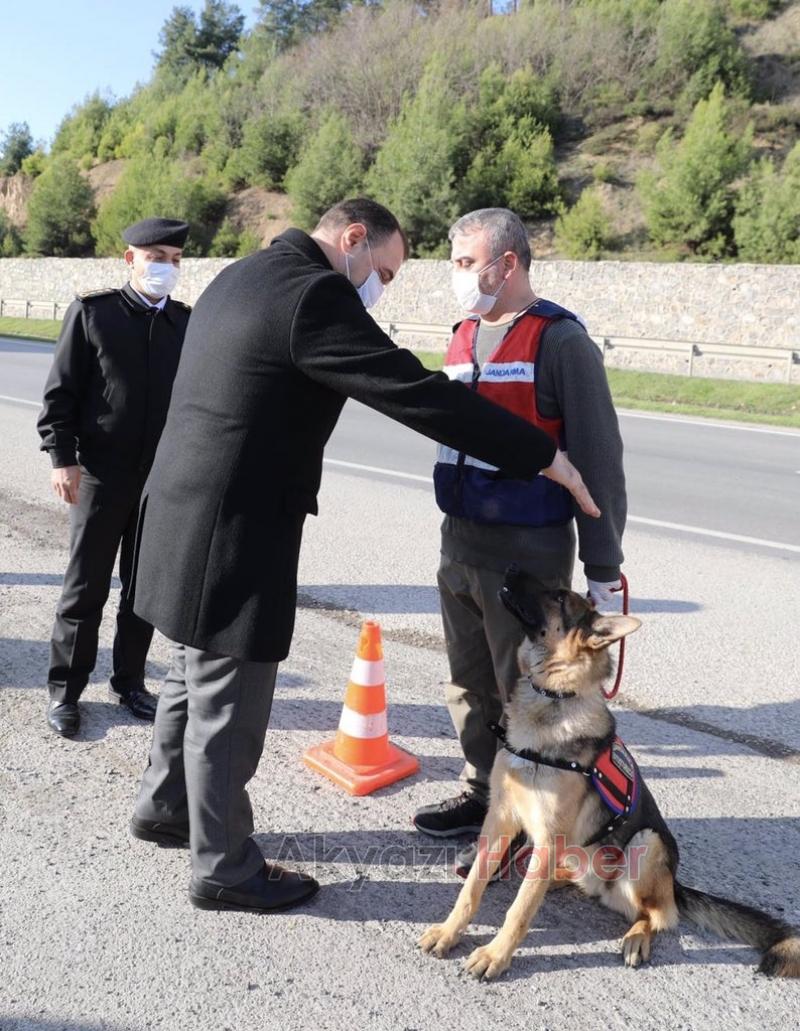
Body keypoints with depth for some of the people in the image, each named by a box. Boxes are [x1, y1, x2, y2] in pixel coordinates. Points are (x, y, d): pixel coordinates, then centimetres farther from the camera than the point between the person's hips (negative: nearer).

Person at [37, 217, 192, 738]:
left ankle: (129, 682, 27)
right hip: (101, 474, -3)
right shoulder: (92, 311, -2)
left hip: (164, 478, 3)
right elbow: (60, 391, -3)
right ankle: (65, 689, 20)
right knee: (86, 588, 5)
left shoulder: (188, 322, 7)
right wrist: (63, 458, -10)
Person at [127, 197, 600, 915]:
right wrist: (542, 455, -17)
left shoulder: (242, 277, 12)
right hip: (232, 537, -10)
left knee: (196, 677, 25)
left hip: (190, 519, 10)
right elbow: (417, 394, -23)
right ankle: (225, 869, 23)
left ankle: (164, 806, 44)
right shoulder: (312, 293, -19)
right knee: (229, 706, 5)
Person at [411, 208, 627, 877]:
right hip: (460, 544, 8)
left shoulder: (560, 341, -12)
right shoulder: (466, 337, 12)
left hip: (528, 553, -8)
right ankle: (484, 793, 35)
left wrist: (602, 565, -12)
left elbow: (598, 458, -13)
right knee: (469, 685, 17)